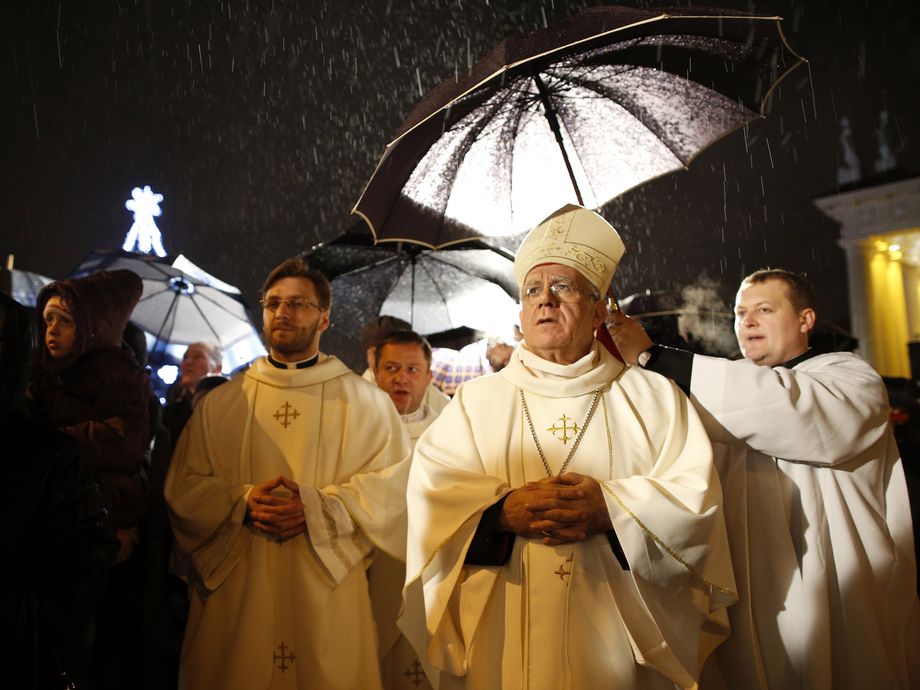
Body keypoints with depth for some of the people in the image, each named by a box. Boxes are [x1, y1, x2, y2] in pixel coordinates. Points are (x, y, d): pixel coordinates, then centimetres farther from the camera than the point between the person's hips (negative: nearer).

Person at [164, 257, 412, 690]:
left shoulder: (364, 401, 3)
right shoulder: (220, 403, 10)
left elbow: (394, 483, -6)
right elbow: (182, 488, 5)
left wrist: (317, 506, -18)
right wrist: (242, 502, -13)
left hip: (327, 593, -1)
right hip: (235, 593, 2)